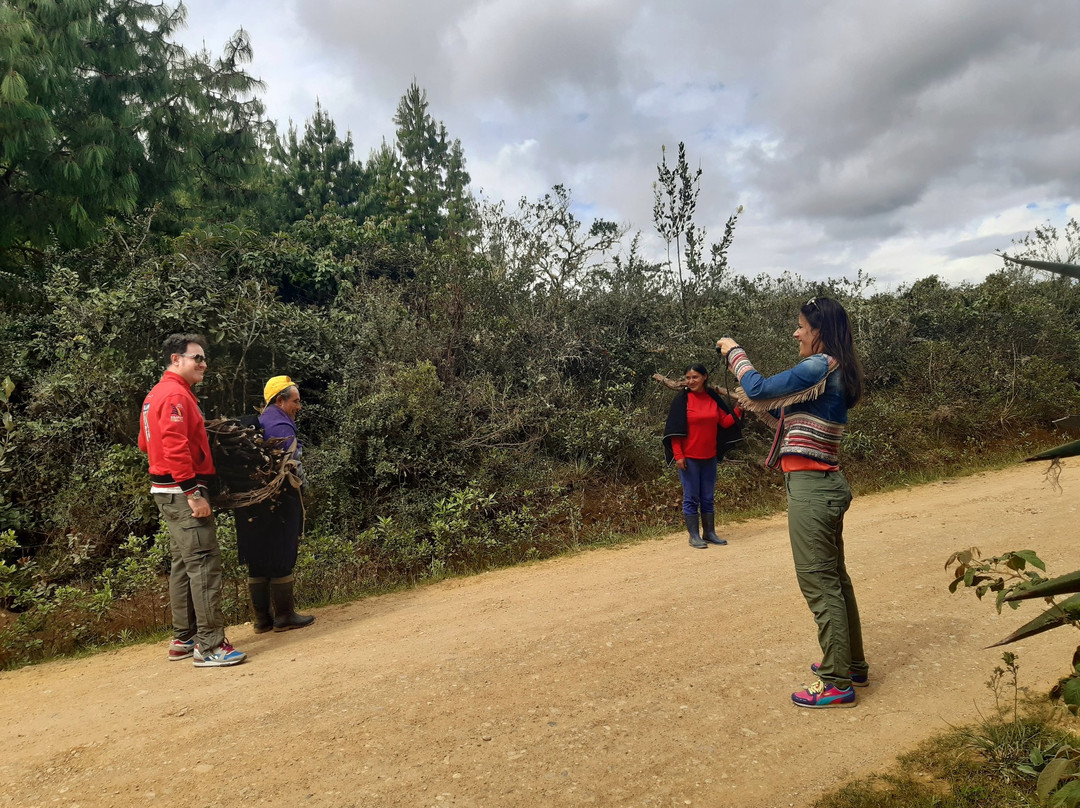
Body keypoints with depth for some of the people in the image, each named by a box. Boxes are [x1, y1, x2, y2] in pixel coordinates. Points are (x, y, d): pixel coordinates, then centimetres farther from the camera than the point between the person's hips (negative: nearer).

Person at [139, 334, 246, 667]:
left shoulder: (157, 394, 17)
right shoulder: (176, 394, -15)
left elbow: (146, 442, 24)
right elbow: (175, 447, -24)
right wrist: (193, 493, -24)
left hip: (168, 490, 11)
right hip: (182, 492, -11)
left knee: (184, 564, 16)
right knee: (204, 563, -9)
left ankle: (183, 639, 24)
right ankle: (209, 645, -7)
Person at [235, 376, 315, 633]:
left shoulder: (255, 424, 17)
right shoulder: (281, 426, -11)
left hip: (250, 504, 9)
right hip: (278, 503, -9)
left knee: (256, 561, 11)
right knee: (282, 559, 0)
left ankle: (262, 619, 19)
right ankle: (284, 616, 8)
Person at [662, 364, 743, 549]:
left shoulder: (713, 398, 5)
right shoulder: (682, 399, -7)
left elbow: (725, 422, 8)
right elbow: (674, 429, -9)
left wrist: (738, 408, -7)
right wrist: (678, 455, -14)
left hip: (709, 457, 4)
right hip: (689, 457, -4)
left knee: (708, 498, 12)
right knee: (691, 498, 1)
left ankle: (709, 533, 22)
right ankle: (693, 536, 8)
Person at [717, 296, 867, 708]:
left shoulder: (820, 366, -14)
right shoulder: (833, 372, 16)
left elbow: (759, 387, -16)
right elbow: (795, 420, 23)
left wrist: (734, 352, -2)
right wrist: (758, 406, 15)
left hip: (810, 488, -10)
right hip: (824, 485, 10)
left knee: (819, 584, -3)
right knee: (835, 578, 19)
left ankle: (837, 683, 7)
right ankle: (851, 663, 32)